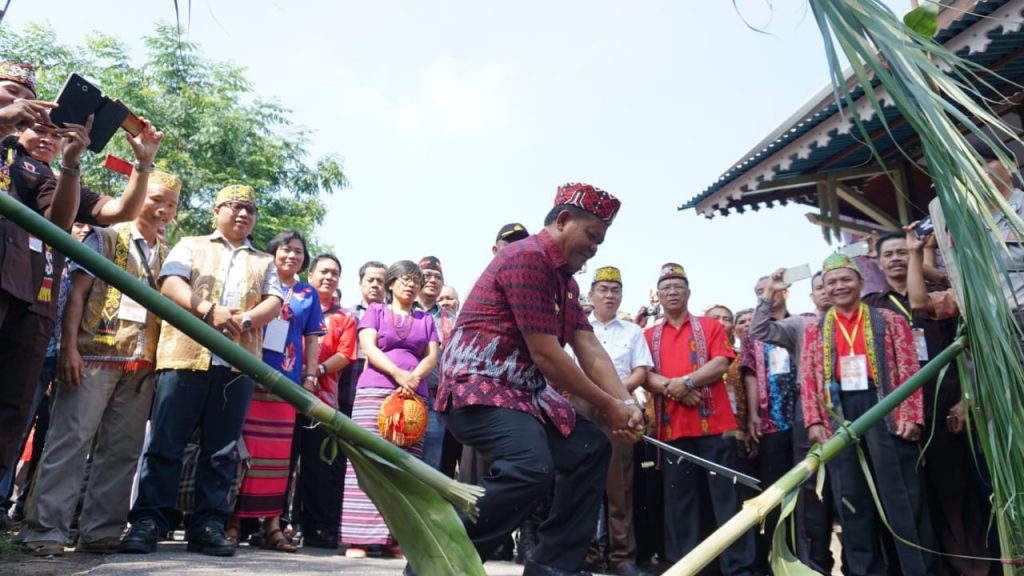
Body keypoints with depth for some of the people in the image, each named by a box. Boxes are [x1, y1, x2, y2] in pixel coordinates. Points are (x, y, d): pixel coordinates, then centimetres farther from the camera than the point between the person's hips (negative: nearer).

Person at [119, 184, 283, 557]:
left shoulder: (264, 262, 22)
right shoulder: (191, 246, 16)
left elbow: (274, 302, 7)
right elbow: (170, 284, -1)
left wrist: (246, 320, -14)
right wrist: (209, 311, -18)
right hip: (186, 356, -2)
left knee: (221, 449, 4)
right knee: (165, 442, -1)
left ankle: (208, 524, 10)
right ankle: (147, 521, 7)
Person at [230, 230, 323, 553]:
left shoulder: (308, 295, 13)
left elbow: (312, 341, 13)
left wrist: (310, 377, 5)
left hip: (286, 383, 2)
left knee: (278, 453, 4)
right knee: (243, 447, -2)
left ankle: (272, 525, 10)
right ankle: (232, 520, 6)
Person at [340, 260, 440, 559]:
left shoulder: (426, 320, 20)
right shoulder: (375, 311, 13)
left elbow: (432, 356, 9)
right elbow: (368, 347, -2)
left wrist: (414, 378, -12)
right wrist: (398, 373, -16)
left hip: (414, 396, 3)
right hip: (374, 392, -2)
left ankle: (395, 537, 1)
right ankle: (359, 536, -6)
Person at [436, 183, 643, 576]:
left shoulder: (566, 280, 15)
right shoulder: (528, 258, -17)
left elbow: (589, 349, 7)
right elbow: (545, 355, -20)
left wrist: (625, 402, -8)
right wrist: (606, 405, -10)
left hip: (522, 392, 11)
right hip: (476, 387, -11)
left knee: (588, 448, 10)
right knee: (532, 466, -30)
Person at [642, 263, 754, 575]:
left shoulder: (710, 326, 10)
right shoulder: (650, 336, 14)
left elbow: (722, 364, -4)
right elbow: (645, 376, 3)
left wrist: (687, 382, -15)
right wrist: (672, 388, -14)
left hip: (713, 424, -2)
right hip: (671, 428, 2)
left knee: (726, 494, -1)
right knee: (678, 499, 6)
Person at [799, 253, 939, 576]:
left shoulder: (888, 320, 6)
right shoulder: (815, 330, 12)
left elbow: (909, 370, 0)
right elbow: (808, 379, 6)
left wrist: (911, 416, -10)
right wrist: (814, 422, -3)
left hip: (882, 406, -2)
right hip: (838, 414, 3)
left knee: (903, 496, 0)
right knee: (850, 497, 7)